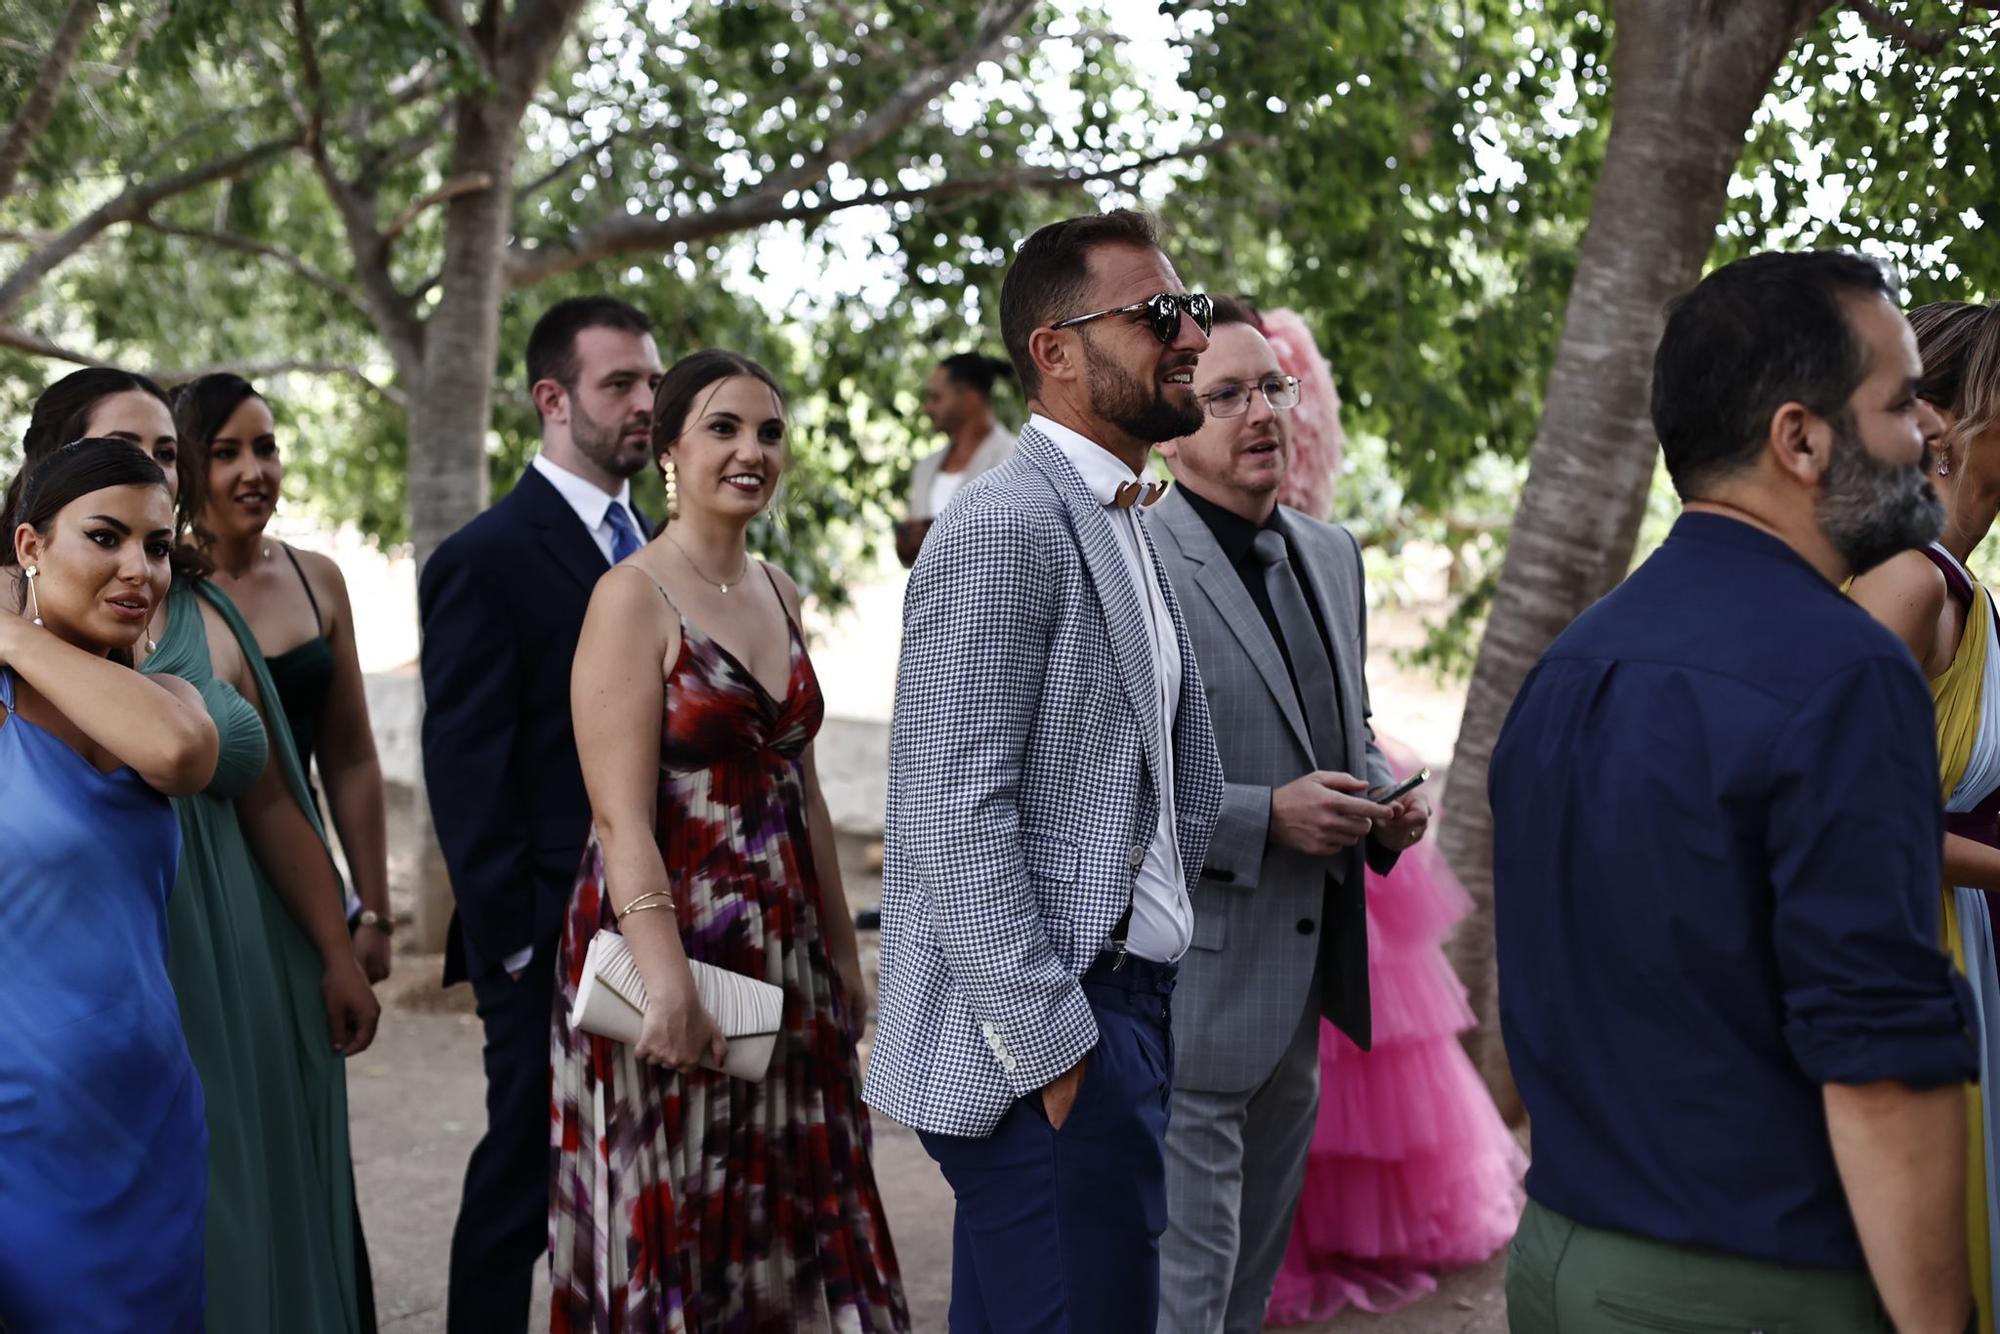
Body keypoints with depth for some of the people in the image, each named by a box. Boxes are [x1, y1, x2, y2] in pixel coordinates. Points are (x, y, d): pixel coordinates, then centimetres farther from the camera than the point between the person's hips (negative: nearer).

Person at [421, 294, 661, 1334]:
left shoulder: (645, 547, 14)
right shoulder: (487, 560, -10)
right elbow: (463, 773, -12)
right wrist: (511, 944, -15)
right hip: (555, 944, -7)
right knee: (524, 1182, 5)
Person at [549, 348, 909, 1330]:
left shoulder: (777, 593, 11)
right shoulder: (634, 595, -11)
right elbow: (622, 813, -18)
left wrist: (841, 951, 15)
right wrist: (666, 980, -27)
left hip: (783, 955, 7)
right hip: (673, 946, -7)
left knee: (787, 1219, 12)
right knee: (672, 1221, 3)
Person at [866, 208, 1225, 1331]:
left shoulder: (1122, 525, 16)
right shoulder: (1007, 529, -15)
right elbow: (953, 825, -20)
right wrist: (1053, 1055, -19)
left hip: (1124, 1014, 9)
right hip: (1048, 1040, -9)